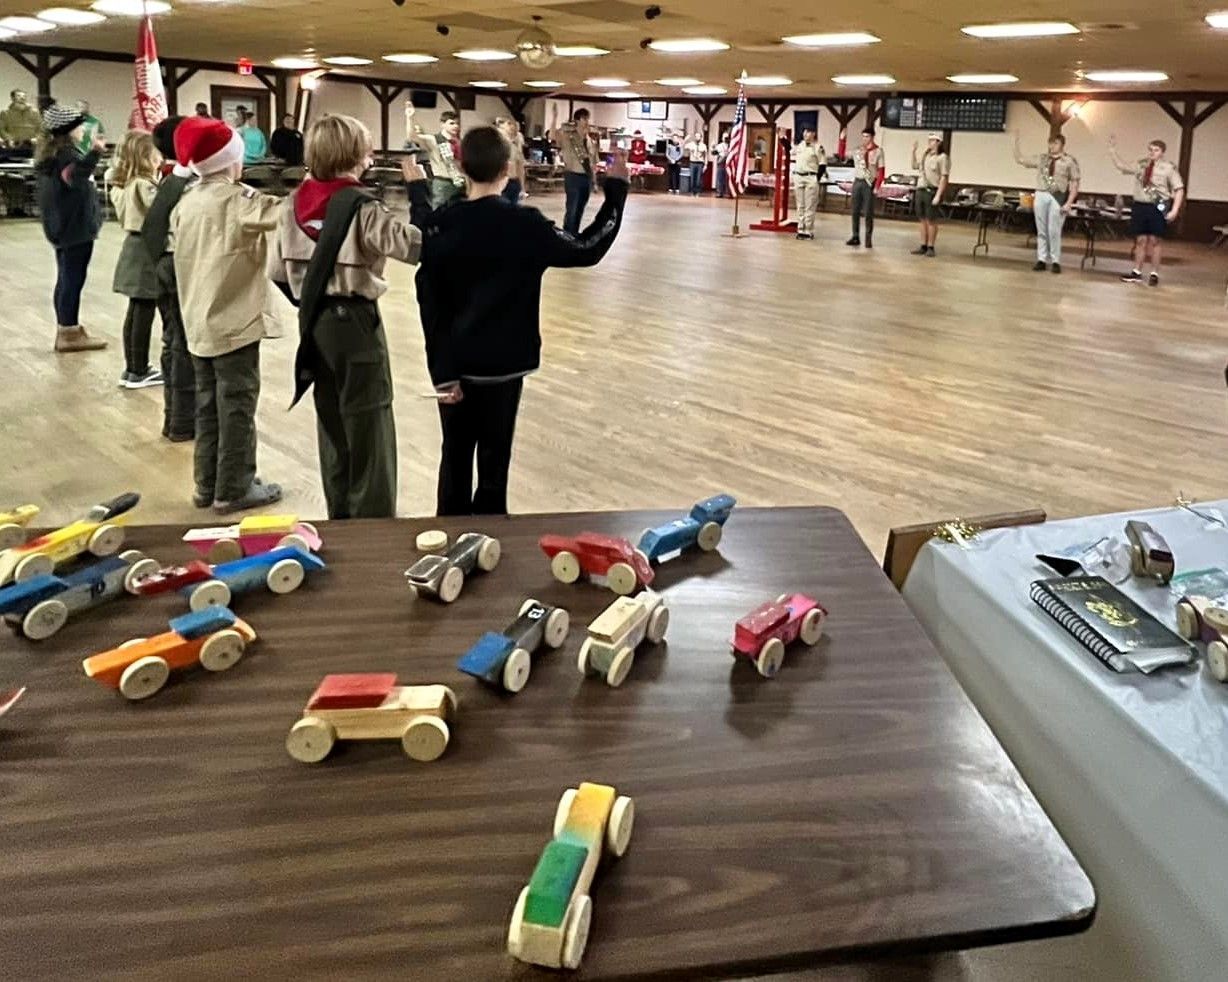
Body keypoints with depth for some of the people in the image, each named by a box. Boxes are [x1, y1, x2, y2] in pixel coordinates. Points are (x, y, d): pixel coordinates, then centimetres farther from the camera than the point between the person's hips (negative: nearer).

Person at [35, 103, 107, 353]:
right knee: (74, 279, -5)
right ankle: (69, 334, 0)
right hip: (76, 226, -10)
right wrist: (94, 153, -56)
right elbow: (74, 176, -42)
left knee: (66, 278, 14)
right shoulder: (66, 154, -18)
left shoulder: (51, 152, 12)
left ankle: (65, 330, 21)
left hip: (62, 225, 10)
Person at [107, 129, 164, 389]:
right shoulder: (144, 185, -19)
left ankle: (131, 368, 22)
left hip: (133, 246, 10)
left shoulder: (124, 183, 8)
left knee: (135, 311, 15)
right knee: (144, 313, -2)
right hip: (147, 250, -10)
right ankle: (139, 372, 4)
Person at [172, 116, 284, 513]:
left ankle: (208, 485, 22)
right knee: (236, 408, 0)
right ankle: (233, 490, 7)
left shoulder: (187, 200, 9)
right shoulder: (237, 200, -14)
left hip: (198, 323, 8)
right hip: (234, 322, -8)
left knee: (208, 404, 14)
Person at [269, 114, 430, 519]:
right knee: (367, 421, 2)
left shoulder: (293, 204, 2)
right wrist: (418, 188, -13)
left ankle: (340, 514, 27)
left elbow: (277, 270, 7)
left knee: (331, 418, 17)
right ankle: (372, 516, 8)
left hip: (313, 322, 7)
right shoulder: (361, 207, -17)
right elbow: (419, 244, -21)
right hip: (354, 319, -7)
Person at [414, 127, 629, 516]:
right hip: (503, 364, -2)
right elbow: (587, 250, -2)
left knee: (455, 456, 16)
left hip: (454, 365, 2)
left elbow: (430, 305, -7)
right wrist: (616, 189, 6)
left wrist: (442, 371, -3)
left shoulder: (439, 225, -6)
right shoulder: (525, 225, -13)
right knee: (493, 461, 10)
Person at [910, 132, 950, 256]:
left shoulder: (942, 157, -8)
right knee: (923, 220, 10)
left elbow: (944, 178, -12)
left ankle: (930, 247, 4)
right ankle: (923, 246, 16)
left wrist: (938, 195, -18)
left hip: (932, 191, -7)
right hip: (921, 190, 7)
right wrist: (913, 152, 16)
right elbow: (914, 166, 29)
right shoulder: (925, 155, 13)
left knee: (931, 220, -2)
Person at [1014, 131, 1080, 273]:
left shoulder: (1070, 161, -1)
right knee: (1041, 230, 6)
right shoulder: (1042, 159, 11)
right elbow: (1020, 160, 16)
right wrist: (1016, 142, 8)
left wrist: (1069, 202, -11)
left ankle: (1055, 261, 5)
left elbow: (1075, 183, -2)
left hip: (1057, 197, -4)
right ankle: (1042, 259, 13)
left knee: (1054, 231, -4)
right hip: (1041, 196, 4)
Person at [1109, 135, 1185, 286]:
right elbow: (1122, 166, 20)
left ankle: (1154, 274, 8)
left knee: (1154, 241, 0)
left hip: (1158, 208, -4)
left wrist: (1174, 210, -15)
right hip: (1140, 206, 4)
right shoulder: (1141, 164, 9)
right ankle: (1137, 272, 15)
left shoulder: (1169, 167, -5)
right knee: (1140, 240, 8)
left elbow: (1179, 189, -6)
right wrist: (1112, 150, 10)